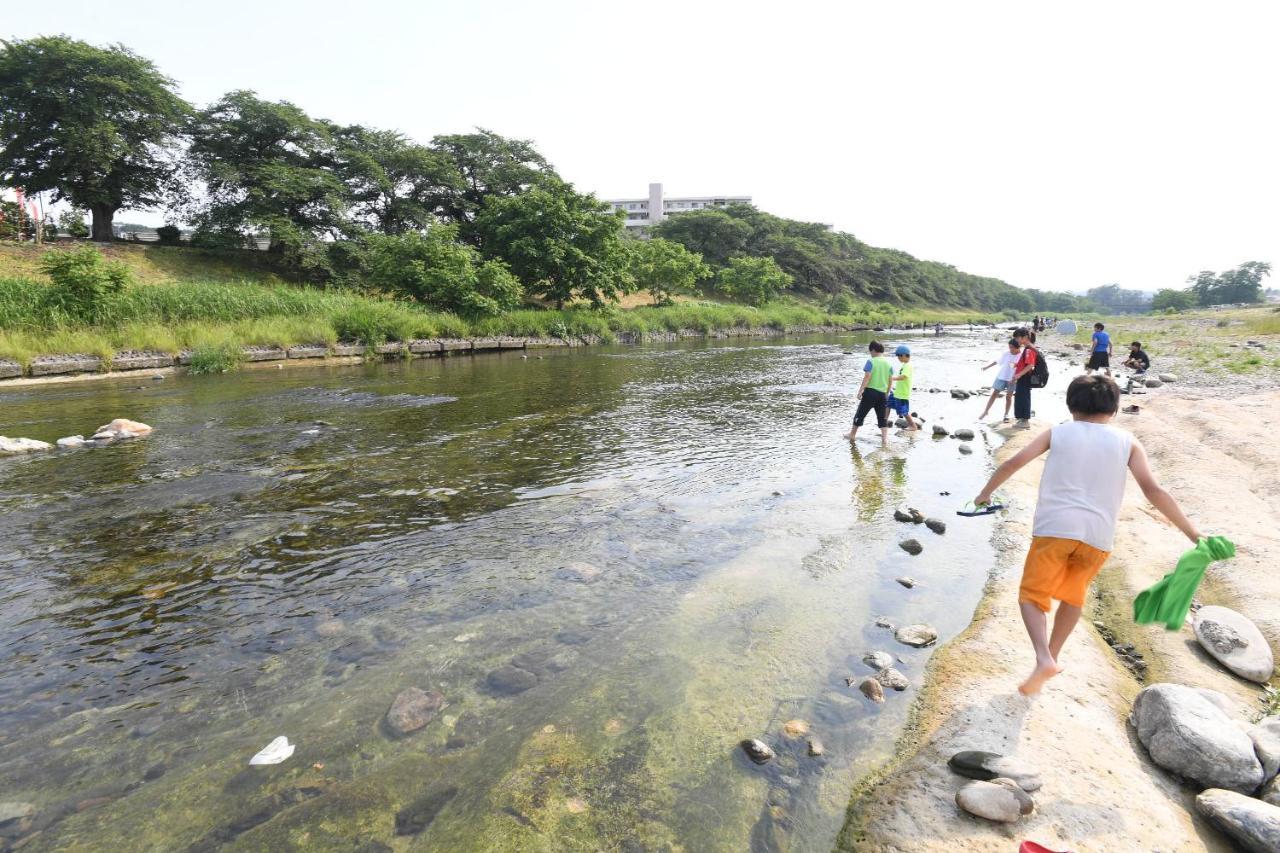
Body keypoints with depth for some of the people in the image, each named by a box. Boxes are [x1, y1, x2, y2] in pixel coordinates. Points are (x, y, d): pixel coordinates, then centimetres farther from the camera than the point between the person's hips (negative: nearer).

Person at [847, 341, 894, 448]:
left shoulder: (871, 361, -8)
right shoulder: (888, 364, 7)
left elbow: (867, 377, -16)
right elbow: (890, 381, 10)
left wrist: (860, 391, -15)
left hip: (870, 391, -4)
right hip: (883, 393, 4)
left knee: (860, 413, 12)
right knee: (882, 418, 8)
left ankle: (852, 434, 26)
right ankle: (885, 439, -4)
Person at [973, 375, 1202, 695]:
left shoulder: (1057, 433, 8)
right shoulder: (1127, 442, 9)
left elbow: (1014, 463, 1)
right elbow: (1153, 491, 2)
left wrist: (985, 493, 15)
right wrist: (1194, 534, 6)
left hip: (1054, 528, -2)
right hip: (1097, 536, 3)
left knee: (1032, 596, 6)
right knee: (1072, 596, 24)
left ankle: (1044, 659, -16)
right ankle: (1053, 656, 34)